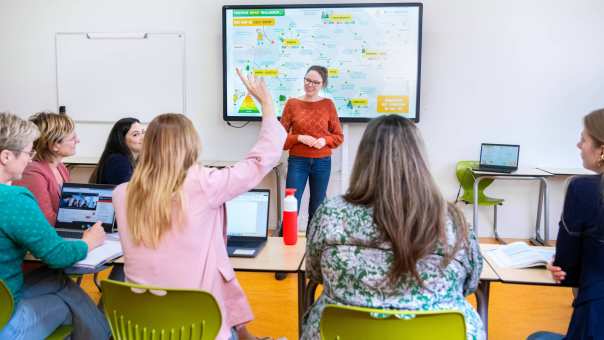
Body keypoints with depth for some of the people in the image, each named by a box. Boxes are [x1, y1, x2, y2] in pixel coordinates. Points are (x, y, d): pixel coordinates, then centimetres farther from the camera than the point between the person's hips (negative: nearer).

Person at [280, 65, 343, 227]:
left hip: (322, 162, 2)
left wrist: (325, 140, -13)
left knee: (317, 210, 11)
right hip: (297, 162, -1)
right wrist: (300, 138, -15)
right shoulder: (292, 103, -1)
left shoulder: (328, 104, 2)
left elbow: (339, 136, 6)